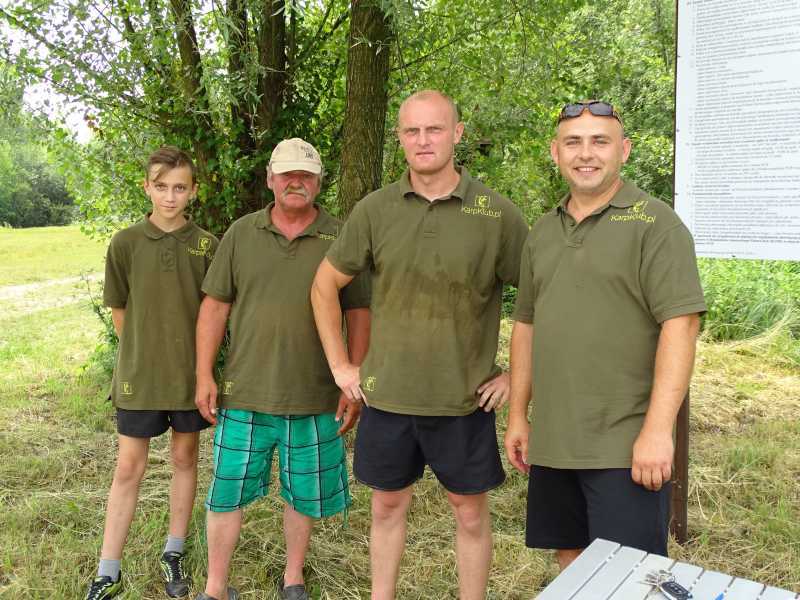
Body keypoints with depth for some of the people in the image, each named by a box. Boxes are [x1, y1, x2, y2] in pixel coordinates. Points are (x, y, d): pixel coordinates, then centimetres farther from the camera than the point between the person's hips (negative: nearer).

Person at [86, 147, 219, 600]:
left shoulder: (207, 246, -5)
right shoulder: (126, 244, -5)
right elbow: (120, 310, 4)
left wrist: (194, 354, 1)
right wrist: (143, 355, 5)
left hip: (191, 375, 1)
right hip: (139, 375, 0)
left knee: (185, 459, 12)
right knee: (129, 467, 5)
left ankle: (174, 553, 29)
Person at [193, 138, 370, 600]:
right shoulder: (241, 234, 3)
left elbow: (360, 314, 0)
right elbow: (215, 306, 5)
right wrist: (204, 375, 0)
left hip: (314, 398, -1)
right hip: (244, 393, 1)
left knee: (304, 493, 13)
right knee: (228, 492, 8)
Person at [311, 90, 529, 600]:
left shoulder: (498, 213, -8)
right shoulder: (375, 209, -1)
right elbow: (326, 285, 8)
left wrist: (519, 375, -4)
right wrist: (340, 365, 5)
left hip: (466, 400, -2)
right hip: (387, 395, 2)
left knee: (470, 511, 12)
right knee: (388, 505, 16)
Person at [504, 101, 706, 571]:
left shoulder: (655, 224, -8)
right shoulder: (543, 232, 12)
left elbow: (681, 323, -15)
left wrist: (658, 429, -21)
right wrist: (518, 414, 14)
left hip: (625, 449, -6)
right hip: (552, 444, 6)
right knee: (570, 559, 17)